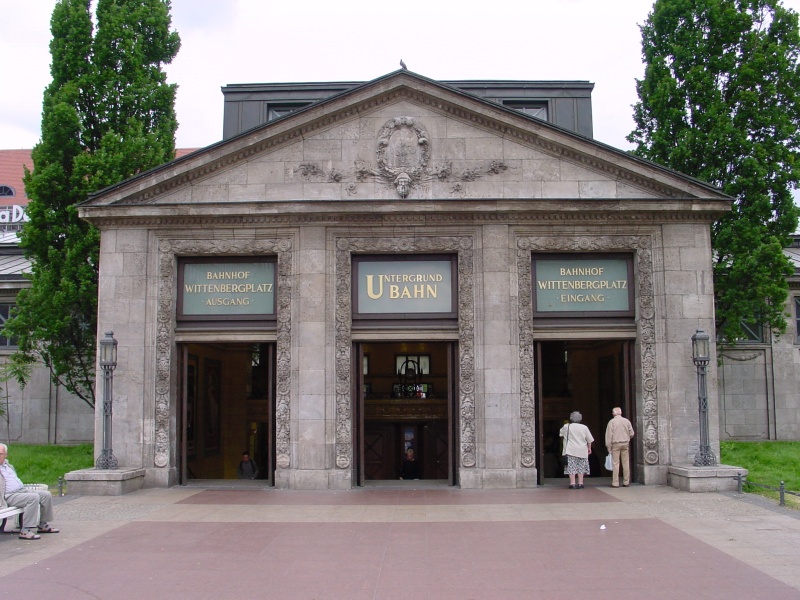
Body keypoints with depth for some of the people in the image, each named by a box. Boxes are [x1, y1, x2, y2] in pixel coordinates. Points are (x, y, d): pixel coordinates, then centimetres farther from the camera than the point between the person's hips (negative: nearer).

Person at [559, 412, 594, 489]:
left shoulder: (566, 427, 0)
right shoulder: (584, 427, 1)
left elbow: (560, 434, 19)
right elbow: (589, 440, 4)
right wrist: (589, 448, 18)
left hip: (570, 450, -1)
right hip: (582, 451, 1)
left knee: (571, 467, 0)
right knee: (581, 467, 9)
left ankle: (572, 483, -4)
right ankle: (580, 483, 9)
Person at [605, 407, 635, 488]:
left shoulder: (612, 422, -5)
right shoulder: (626, 421, 4)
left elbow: (609, 435, -6)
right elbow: (631, 434, 7)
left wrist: (608, 447, -2)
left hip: (615, 444, -3)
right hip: (625, 444, 3)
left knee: (615, 463, -1)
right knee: (626, 463, 8)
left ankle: (615, 483, -2)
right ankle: (626, 482, 11)